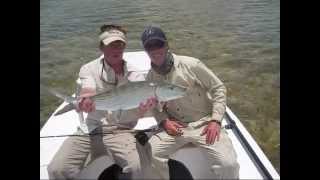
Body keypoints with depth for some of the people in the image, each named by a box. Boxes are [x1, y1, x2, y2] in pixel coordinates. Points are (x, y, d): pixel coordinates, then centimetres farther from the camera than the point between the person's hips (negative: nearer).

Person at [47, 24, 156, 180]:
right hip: (92, 128, 1)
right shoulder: (89, 69, 0)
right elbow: (88, 95, -19)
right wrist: (86, 102, -44)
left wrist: (143, 107, -27)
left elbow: (137, 114, -2)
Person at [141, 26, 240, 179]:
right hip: (175, 127, 4)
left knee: (228, 164, -22)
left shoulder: (191, 65, -13)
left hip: (204, 123, -3)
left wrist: (215, 120, -13)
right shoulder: (150, 77, 1)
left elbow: (218, 88, -6)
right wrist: (163, 121, -5)